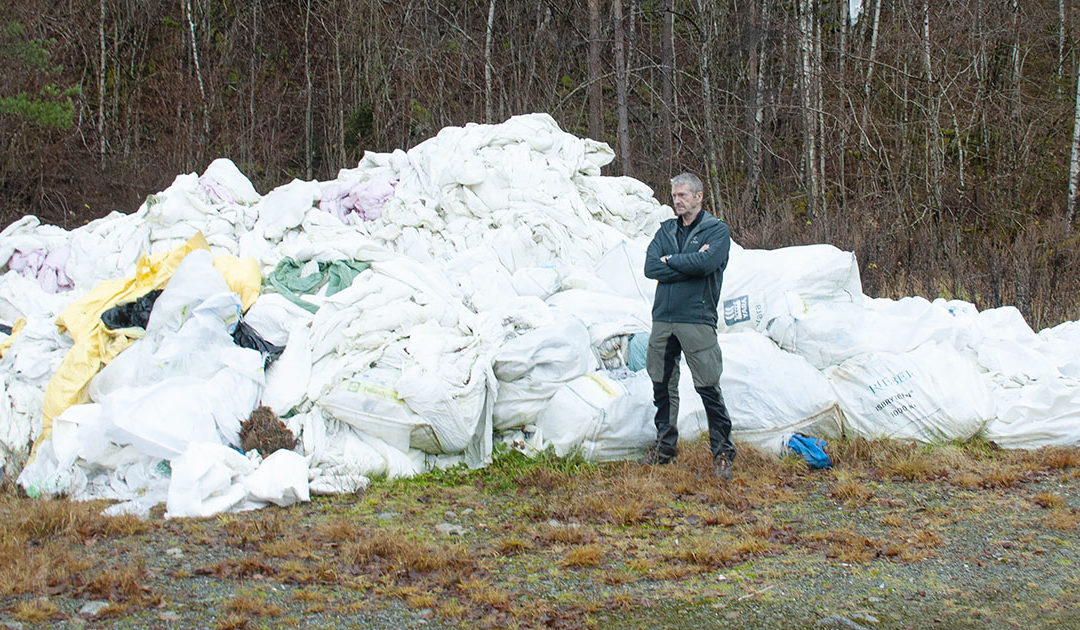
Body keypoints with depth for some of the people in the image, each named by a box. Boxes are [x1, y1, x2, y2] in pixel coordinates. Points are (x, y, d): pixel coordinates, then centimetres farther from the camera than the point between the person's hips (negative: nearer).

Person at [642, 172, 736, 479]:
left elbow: (706, 263, -18)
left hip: (697, 320, -5)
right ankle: (664, 447, 22)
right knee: (662, 386, 10)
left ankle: (723, 453, 2)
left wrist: (670, 260, -4)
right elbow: (650, 267, 1)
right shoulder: (666, 230, 15)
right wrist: (689, 263, -9)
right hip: (663, 318, 5)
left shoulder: (716, 230, 1)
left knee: (708, 389, -5)